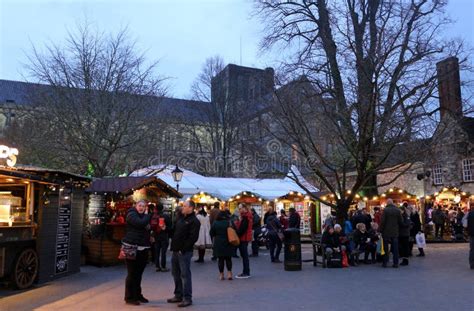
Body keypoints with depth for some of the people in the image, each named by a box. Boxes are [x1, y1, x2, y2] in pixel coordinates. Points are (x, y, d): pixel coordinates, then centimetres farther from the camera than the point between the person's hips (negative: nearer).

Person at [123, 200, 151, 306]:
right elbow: (141, 223, -25)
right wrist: (147, 215, -10)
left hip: (142, 249, 8)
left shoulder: (143, 216, 18)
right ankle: (129, 297, 7)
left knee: (139, 273, 14)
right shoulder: (132, 214, -9)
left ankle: (137, 295, 24)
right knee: (132, 273, -2)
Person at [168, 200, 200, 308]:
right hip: (175, 250, 9)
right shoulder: (180, 218, 14)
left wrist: (183, 249, -19)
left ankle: (187, 298, 3)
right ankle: (178, 295, 27)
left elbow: (193, 238, -19)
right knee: (175, 273, 15)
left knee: (185, 274, -4)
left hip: (184, 252, -9)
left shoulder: (194, 221, -12)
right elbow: (174, 231, 23)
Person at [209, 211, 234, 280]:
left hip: (218, 244, 0)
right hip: (228, 244, 0)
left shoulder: (215, 223, -4)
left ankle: (221, 274, 11)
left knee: (220, 259, 8)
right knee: (228, 259, 11)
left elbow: (211, 233, 1)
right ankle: (229, 273, 2)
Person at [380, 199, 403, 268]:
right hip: (395, 232, 3)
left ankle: (385, 263, 9)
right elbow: (401, 221, 3)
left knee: (386, 248, 6)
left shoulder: (385, 210, -11)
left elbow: (382, 221, -13)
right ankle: (395, 263, 8)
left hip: (386, 232, -3)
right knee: (395, 248, 8)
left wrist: (381, 230, -4)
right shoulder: (398, 210, 0)